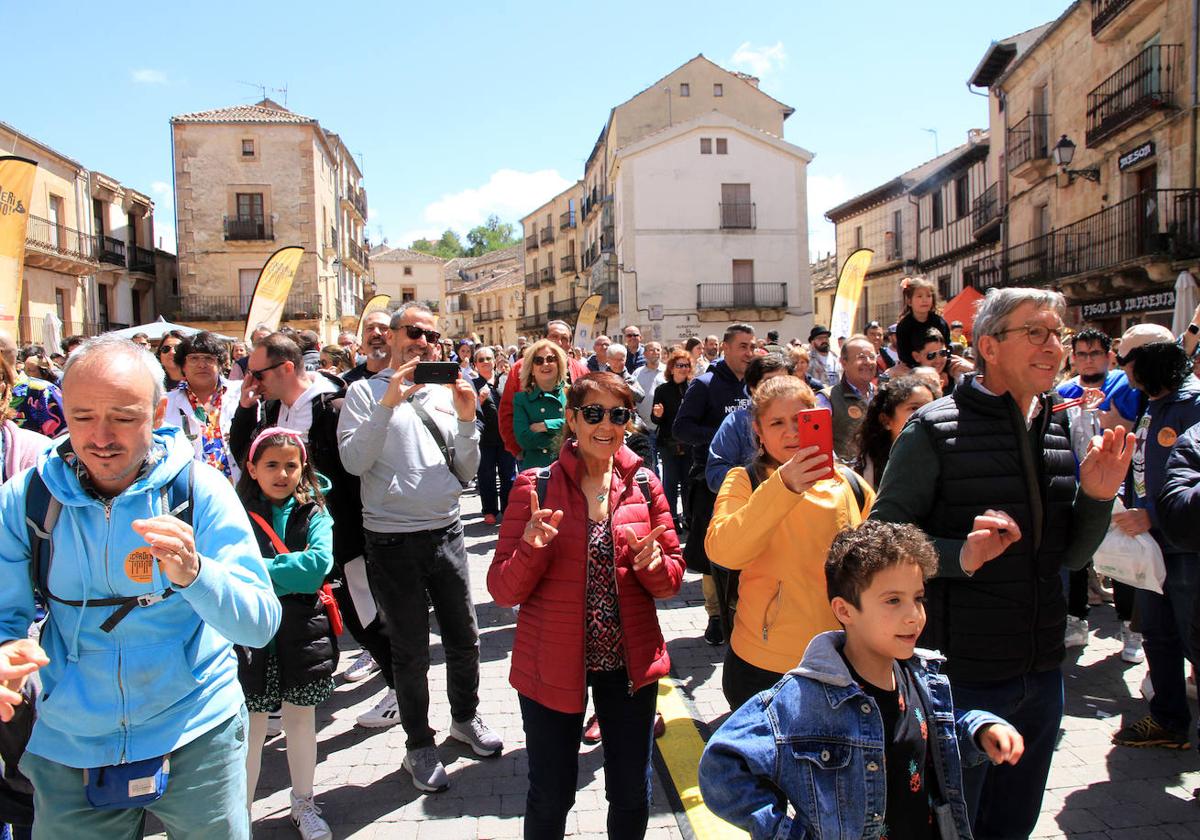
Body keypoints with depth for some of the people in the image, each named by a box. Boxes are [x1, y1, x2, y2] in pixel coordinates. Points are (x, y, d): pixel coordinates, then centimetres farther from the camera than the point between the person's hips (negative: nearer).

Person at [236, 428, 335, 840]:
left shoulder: (314, 514, 0)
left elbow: (319, 562, -17)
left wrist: (260, 570, -18)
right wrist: (292, 573, -19)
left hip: (303, 634, 1)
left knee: (301, 718, 15)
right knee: (251, 725, 8)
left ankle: (303, 804, 34)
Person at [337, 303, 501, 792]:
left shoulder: (445, 394, 8)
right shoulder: (366, 392, -2)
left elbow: (466, 474, 7)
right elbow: (353, 461, -17)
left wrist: (466, 421, -8)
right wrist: (388, 402, -23)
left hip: (446, 532, 4)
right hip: (393, 541, -4)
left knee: (464, 638, 15)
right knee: (411, 651, 9)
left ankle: (465, 717, 40)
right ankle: (419, 745, 28)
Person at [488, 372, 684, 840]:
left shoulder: (643, 484, -1)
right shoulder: (535, 487, -9)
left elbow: (672, 581, 3)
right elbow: (503, 591, -9)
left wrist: (652, 564, -19)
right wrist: (531, 549, -28)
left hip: (630, 662, 2)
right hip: (552, 666, -2)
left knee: (632, 795, 17)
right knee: (551, 797, 14)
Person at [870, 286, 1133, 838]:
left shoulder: (1061, 430, 6)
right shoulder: (936, 428, -14)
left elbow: (1070, 557, 11)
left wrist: (1097, 498, -6)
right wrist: (961, 555, -29)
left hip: (1041, 673, 6)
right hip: (961, 673, -6)